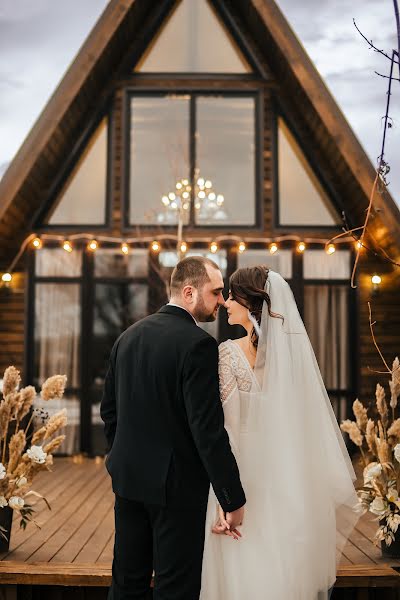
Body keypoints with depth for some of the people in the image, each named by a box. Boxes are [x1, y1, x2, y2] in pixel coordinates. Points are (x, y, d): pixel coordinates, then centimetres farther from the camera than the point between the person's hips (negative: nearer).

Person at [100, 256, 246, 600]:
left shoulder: (129, 336, 5)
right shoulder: (197, 344, -18)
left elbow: (109, 409, 12)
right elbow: (208, 430, -21)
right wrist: (234, 500, -15)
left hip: (127, 479, 7)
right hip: (176, 483, -7)